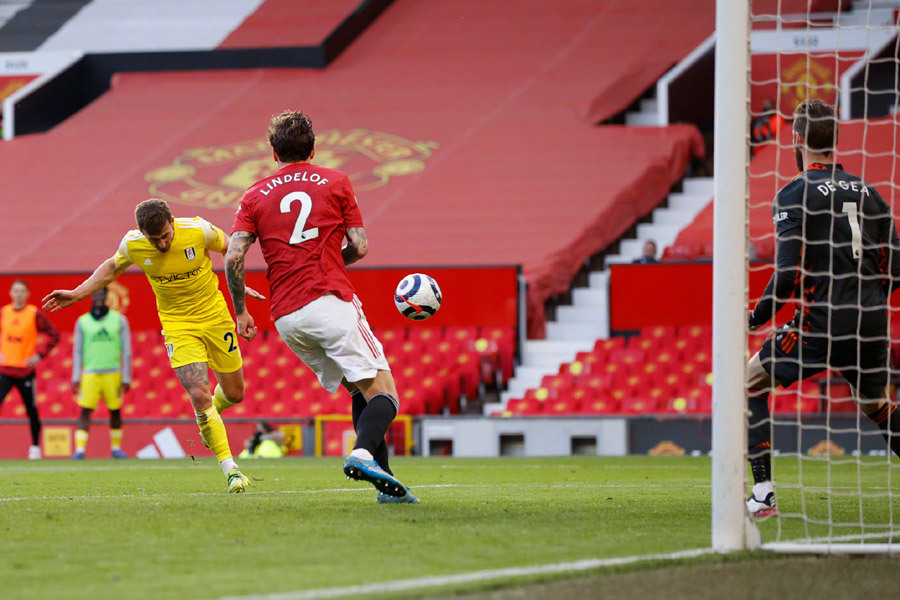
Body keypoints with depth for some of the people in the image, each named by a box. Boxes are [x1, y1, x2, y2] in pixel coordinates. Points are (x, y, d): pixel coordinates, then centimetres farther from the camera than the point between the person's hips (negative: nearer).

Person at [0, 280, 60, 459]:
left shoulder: (35, 314, -4)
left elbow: (53, 335, -1)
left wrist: (39, 355, -8)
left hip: (25, 370, -2)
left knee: (31, 411, 4)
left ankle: (35, 447, 17)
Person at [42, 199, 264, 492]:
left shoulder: (199, 231, -21)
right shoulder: (132, 244, -16)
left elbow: (229, 247, 2)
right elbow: (112, 267, 8)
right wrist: (77, 294, 4)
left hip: (215, 317, 1)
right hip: (177, 324, -1)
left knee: (234, 393, 11)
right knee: (199, 395, -18)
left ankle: (211, 414, 49)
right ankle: (229, 468, -10)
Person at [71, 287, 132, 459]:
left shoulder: (119, 320, 5)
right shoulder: (83, 321, 7)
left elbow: (126, 351, 6)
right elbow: (77, 351, 10)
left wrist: (126, 377, 1)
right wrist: (75, 377, 3)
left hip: (113, 373, 0)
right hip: (90, 373, 0)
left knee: (115, 411, 5)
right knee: (85, 411, -8)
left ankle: (116, 447, 18)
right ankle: (80, 449, -9)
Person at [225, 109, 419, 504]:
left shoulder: (255, 196, 14)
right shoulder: (335, 182, 9)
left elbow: (233, 257, 2)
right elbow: (359, 247, 5)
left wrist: (241, 312, 13)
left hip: (285, 318, 4)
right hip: (331, 302, -4)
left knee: (360, 390, 17)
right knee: (382, 391, -9)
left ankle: (384, 481, 7)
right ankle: (363, 453, -39)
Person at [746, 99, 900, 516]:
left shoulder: (794, 196, -5)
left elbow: (789, 275, -14)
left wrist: (757, 317, -1)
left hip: (821, 325, -5)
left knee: (751, 382, 10)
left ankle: (764, 494, -2)